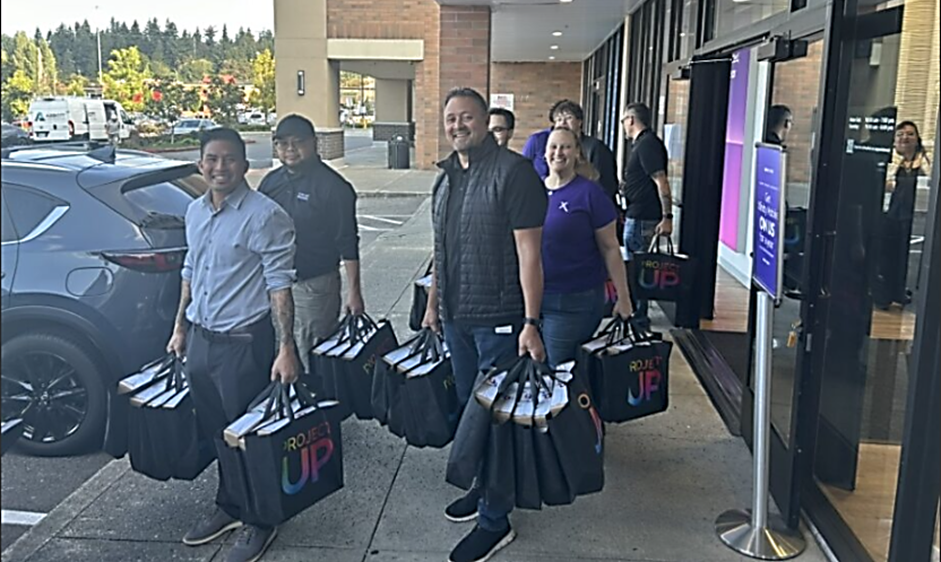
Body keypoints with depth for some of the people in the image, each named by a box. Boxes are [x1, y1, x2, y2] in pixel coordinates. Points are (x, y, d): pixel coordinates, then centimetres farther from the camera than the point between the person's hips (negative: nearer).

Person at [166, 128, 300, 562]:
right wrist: (180, 327, 20)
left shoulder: (265, 216, -14)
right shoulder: (195, 211, 9)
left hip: (242, 342, -7)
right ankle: (228, 507, 37)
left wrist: (286, 349, -21)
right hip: (199, 338, 7)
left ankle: (259, 521, 23)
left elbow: (279, 285, -16)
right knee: (214, 429, 18)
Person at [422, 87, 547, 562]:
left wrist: (531, 322, -20)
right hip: (456, 317, 8)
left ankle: (495, 520, 13)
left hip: (498, 318, -8)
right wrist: (433, 305, 21)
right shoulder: (446, 177, 12)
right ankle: (483, 488, 37)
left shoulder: (512, 172, -12)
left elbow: (528, 251, -16)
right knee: (468, 408, 18)